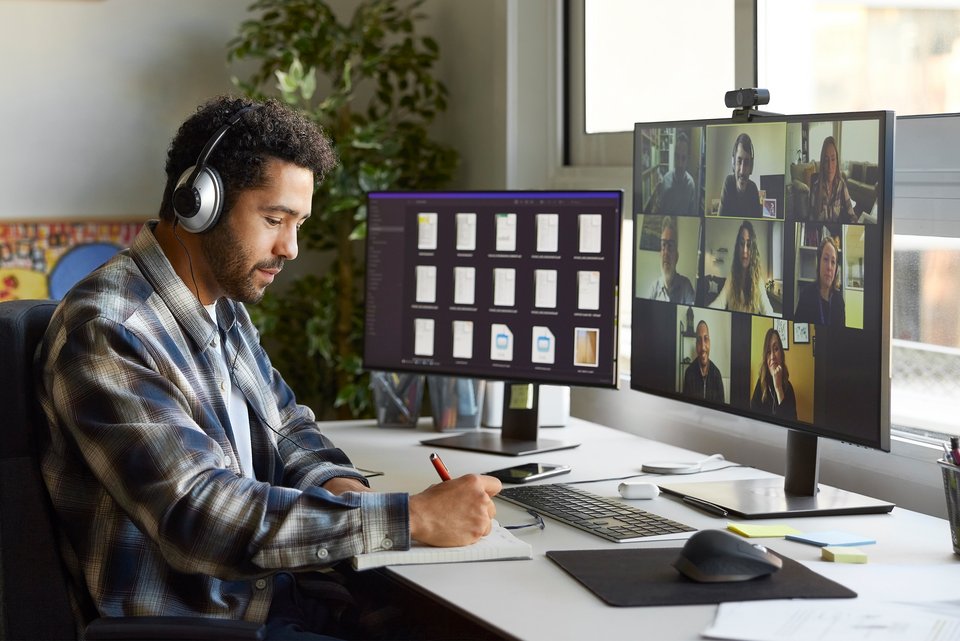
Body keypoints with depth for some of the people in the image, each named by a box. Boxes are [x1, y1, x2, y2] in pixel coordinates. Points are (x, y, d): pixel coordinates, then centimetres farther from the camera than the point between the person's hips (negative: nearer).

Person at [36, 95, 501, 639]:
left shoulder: (224, 305, 11)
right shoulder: (105, 332, -19)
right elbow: (199, 517, -28)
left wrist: (338, 485, -2)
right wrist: (413, 518, -28)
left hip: (280, 588, 8)